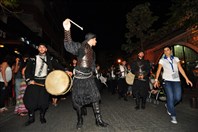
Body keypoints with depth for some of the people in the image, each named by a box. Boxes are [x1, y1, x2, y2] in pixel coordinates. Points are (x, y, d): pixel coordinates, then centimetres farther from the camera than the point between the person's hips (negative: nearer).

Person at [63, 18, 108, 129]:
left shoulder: (92, 52, 15)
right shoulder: (80, 46, -6)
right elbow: (69, 46, -25)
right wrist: (67, 30, -37)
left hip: (89, 77, 6)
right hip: (79, 77, -5)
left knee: (95, 97, 0)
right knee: (78, 99, 5)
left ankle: (98, 120, 10)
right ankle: (80, 120, 26)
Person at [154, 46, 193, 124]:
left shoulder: (176, 59, 13)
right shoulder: (162, 60, 7)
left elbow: (180, 69, 8)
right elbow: (158, 70, 2)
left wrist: (186, 79, 0)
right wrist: (156, 80, -6)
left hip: (176, 80, 3)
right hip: (167, 80, -2)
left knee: (178, 98, -4)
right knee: (170, 97, -7)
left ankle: (168, 106, 27)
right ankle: (173, 116, 6)